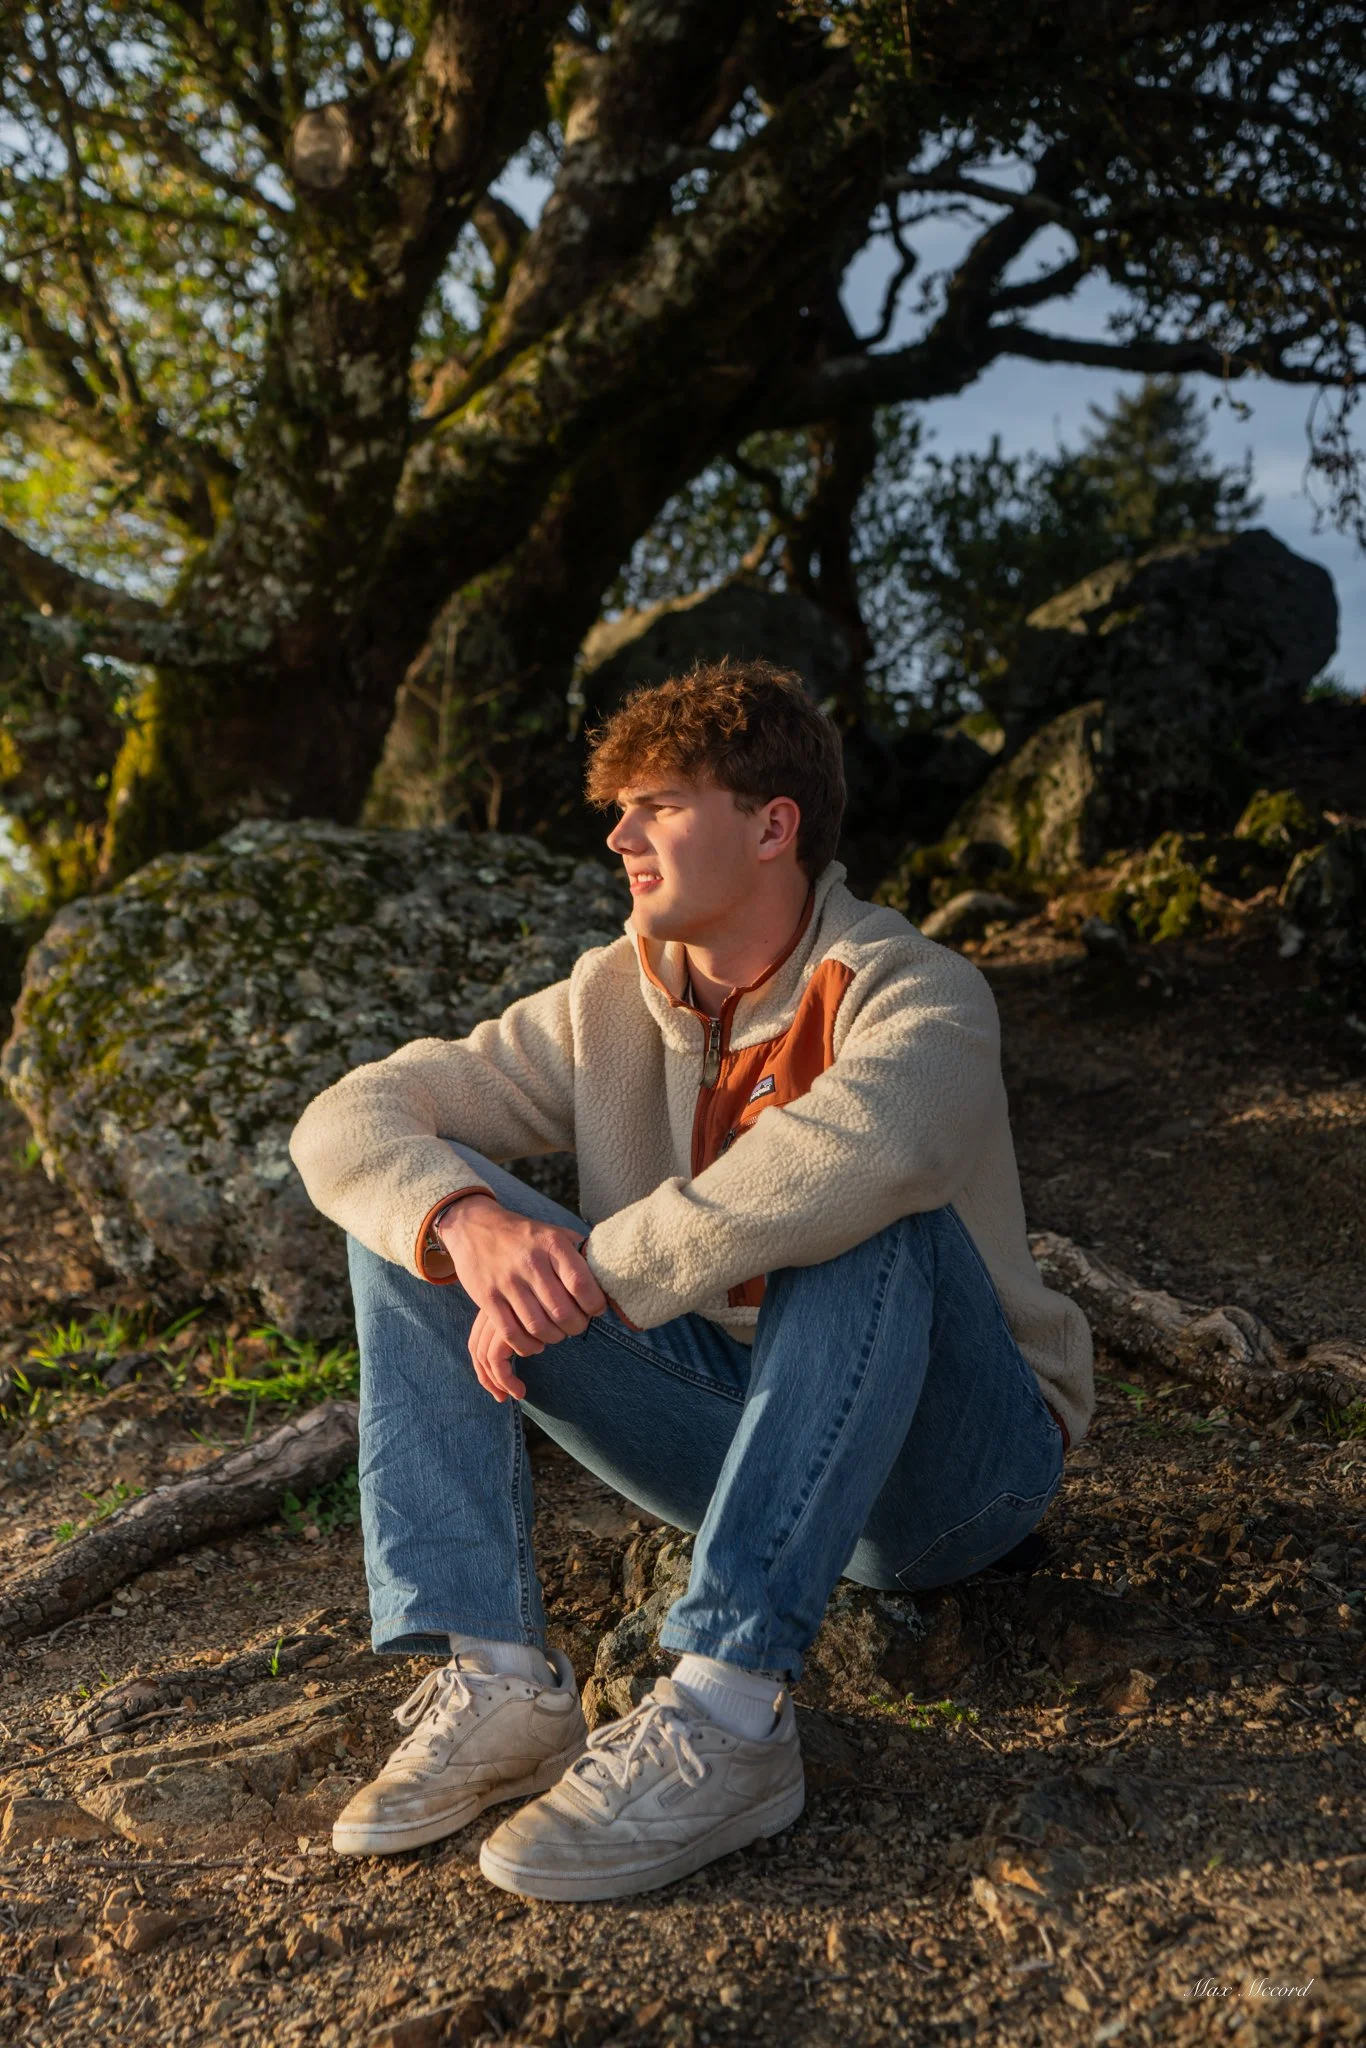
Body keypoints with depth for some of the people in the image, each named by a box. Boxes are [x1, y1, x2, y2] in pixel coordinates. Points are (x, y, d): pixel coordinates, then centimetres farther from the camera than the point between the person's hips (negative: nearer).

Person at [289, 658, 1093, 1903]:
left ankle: (726, 1718, -36)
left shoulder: (912, 993, -17)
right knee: (416, 1208, -8)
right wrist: (466, 1221, -30)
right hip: (737, 1429, 5)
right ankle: (496, 1679, -19)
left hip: (953, 1458, -5)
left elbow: (869, 1142, -43)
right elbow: (348, 1121, -7)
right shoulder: (609, 1004, 0)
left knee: (864, 1217, -35)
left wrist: (586, 1276, -35)